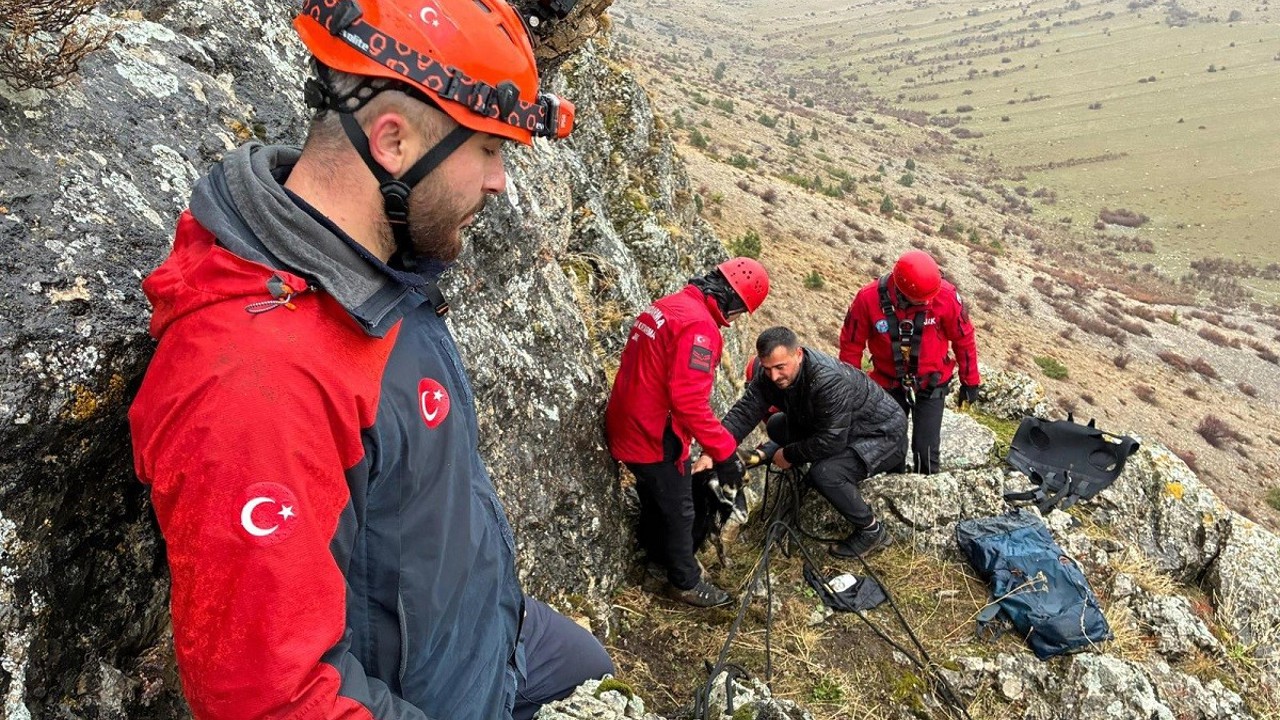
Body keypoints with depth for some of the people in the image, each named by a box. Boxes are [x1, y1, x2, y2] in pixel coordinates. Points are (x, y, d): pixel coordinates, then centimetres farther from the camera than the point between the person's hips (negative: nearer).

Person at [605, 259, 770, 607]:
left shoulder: (667, 306, 8)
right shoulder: (699, 326, -23)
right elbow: (690, 400, -29)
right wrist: (724, 452, -21)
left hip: (628, 428, 9)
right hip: (656, 437, -9)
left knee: (656, 499, 28)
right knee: (680, 511, 11)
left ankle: (658, 554, 48)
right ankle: (686, 582, 29)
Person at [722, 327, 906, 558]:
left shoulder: (829, 380, -35)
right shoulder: (769, 374, -13)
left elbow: (830, 441, -31)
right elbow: (743, 413, -19)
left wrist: (789, 455, -18)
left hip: (883, 434, -8)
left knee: (825, 473, -30)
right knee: (777, 426, 3)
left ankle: (871, 531, -8)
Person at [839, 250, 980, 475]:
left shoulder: (946, 295, -21)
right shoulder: (868, 298, -22)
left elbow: (963, 339, -5)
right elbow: (851, 344, -9)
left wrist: (970, 381, 5)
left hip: (932, 383, -1)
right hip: (889, 383, 1)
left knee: (925, 448, -4)